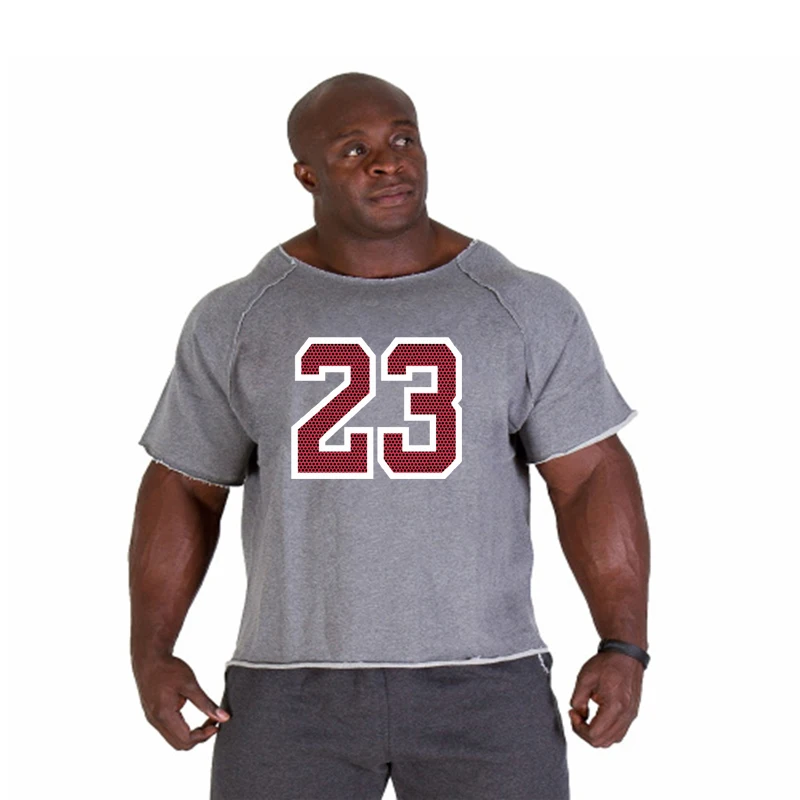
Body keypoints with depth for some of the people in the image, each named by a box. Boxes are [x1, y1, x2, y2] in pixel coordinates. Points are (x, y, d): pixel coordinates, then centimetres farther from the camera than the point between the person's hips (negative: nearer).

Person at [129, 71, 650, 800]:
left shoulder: (526, 309, -2)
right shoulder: (238, 320, 1)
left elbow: (594, 478, -3)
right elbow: (181, 490, 5)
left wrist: (624, 648, -13)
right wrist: (150, 654, -5)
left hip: (481, 687, 0)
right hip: (296, 692, 1)